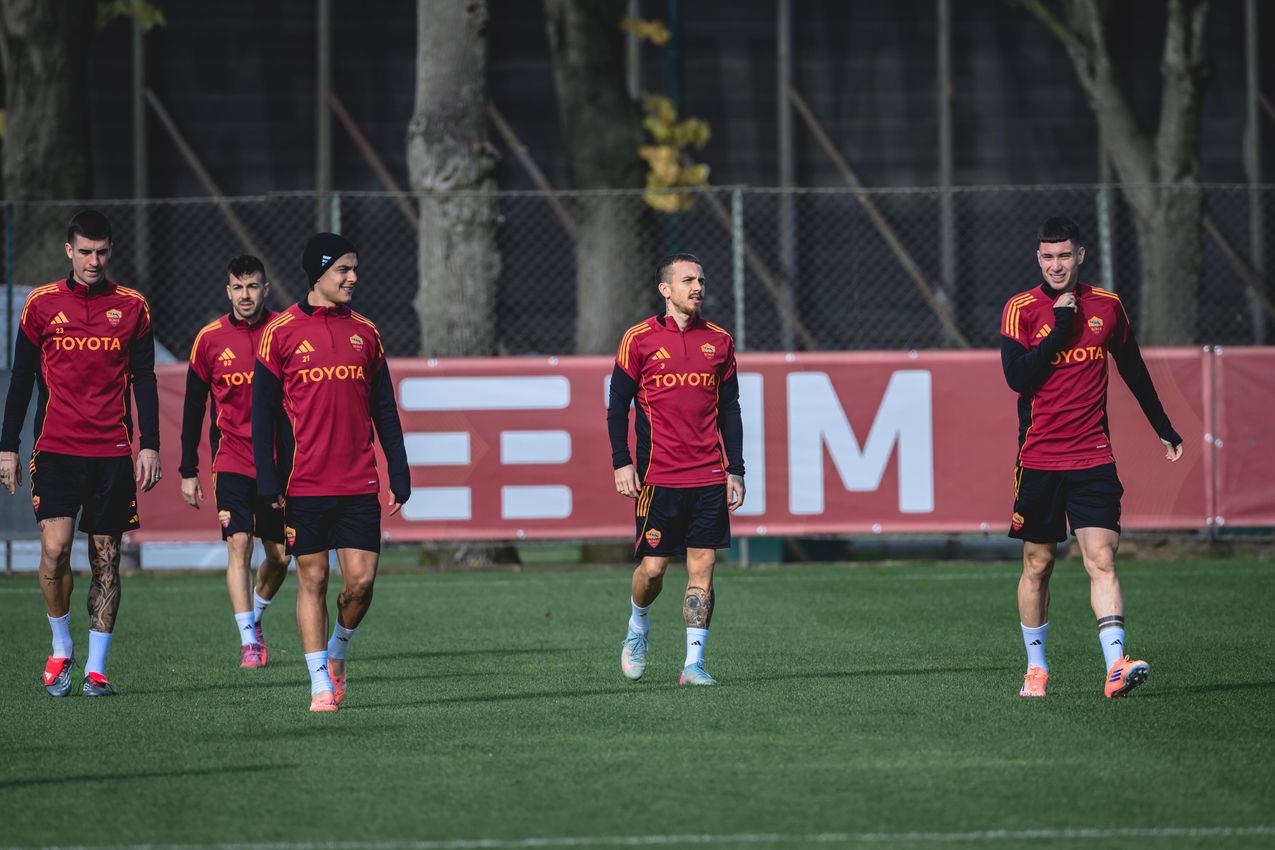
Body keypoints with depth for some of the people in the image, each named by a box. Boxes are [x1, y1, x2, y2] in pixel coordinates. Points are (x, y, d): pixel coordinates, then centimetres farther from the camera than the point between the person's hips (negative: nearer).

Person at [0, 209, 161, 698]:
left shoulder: (131, 307, 6)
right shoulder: (42, 304, 4)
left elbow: (144, 382, 8)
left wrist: (149, 446, 0)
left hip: (113, 453, 1)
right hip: (56, 449, -1)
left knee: (105, 559, 2)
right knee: (54, 550, -14)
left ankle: (96, 668, 7)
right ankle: (61, 648, 7)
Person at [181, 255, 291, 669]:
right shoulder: (210, 339, -1)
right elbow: (193, 409, 6)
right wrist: (188, 471, 4)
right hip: (232, 460, -1)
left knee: (280, 556, 5)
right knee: (238, 545, -15)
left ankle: (255, 617, 32)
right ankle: (249, 641, -15)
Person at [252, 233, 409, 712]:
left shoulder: (365, 332, 10)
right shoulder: (282, 331, -1)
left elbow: (385, 411, 13)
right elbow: (263, 411, -1)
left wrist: (399, 476, 7)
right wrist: (269, 483, -8)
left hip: (359, 484, 3)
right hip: (304, 486, -3)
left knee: (361, 579, -4)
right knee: (312, 579, 1)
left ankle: (337, 652, 22)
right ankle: (321, 683, 7)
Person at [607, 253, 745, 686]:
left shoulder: (719, 341, 9)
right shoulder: (639, 339, -1)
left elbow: (730, 408, 13)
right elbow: (618, 404, 2)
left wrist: (735, 469, 8)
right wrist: (621, 463, -5)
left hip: (710, 478, 3)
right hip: (658, 477, -3)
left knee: (702, 567, -2)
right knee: (652, 567, -1)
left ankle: (694, 662, 1)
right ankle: (637, 630, 28)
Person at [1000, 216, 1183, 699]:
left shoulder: (1107, 306, 6)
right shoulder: (1021, 309, -2)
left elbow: (1134, 371, 19)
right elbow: (1017, 377, -14)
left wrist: (1164, 429, 24)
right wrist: (1061, 327, -16)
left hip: (1093, 459, 1)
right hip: (1039, 458, -1)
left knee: (1102, 559, -12)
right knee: (1037, 564, 8)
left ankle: (1115, 667, -22)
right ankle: (1036, 667, 21)